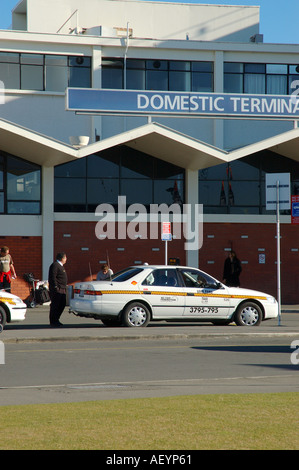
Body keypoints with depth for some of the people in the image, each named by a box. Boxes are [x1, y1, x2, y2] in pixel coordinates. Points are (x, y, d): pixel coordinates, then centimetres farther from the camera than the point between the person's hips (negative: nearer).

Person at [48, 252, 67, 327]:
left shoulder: (60, 265, 20)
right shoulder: (55, 265, -13)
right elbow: (52, 277, -20)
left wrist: (65, 285, 23)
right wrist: (55, 287, -23)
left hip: (62, 290, 10)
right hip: (57, 290, -10)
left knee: (62, 304, 11)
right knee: (55, 305, -5)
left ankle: (56, 320, 19)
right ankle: (53, 322, 0)